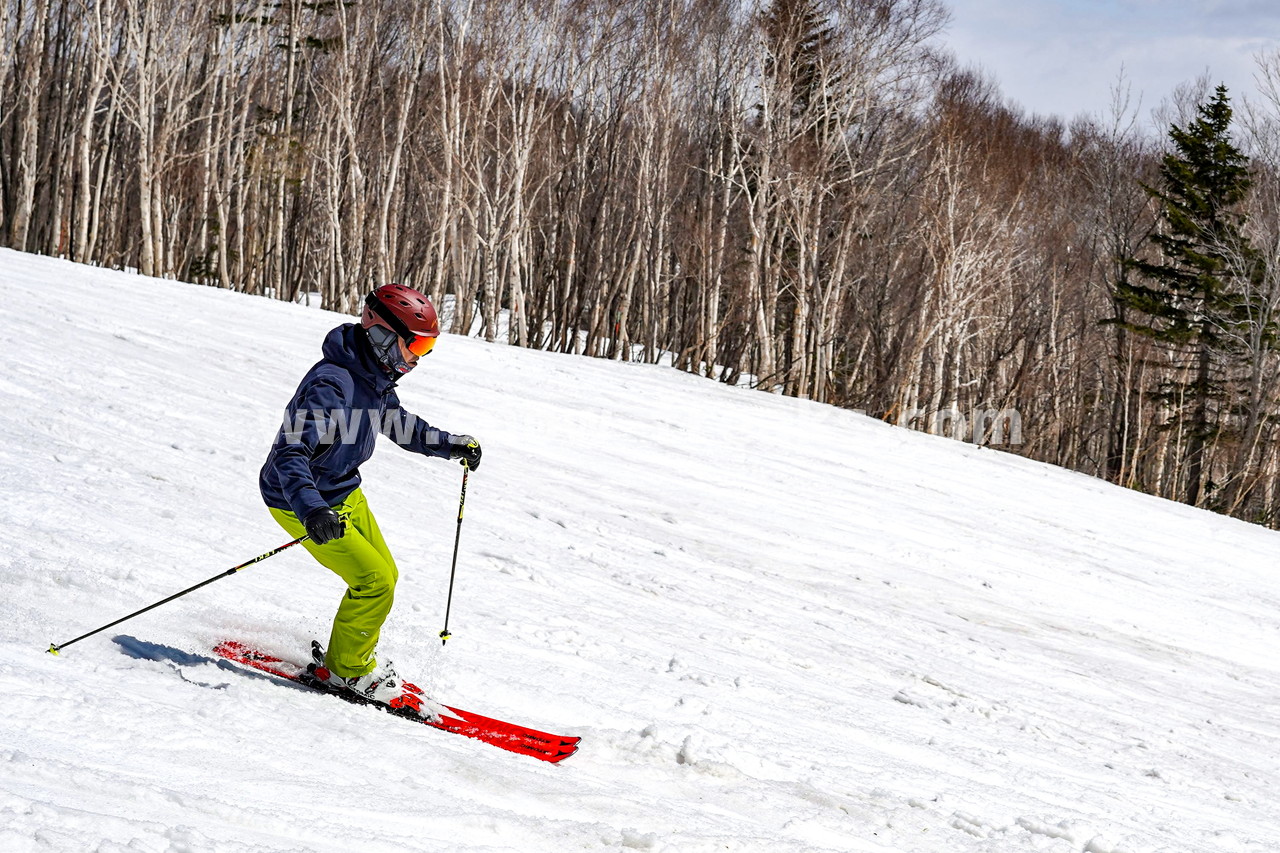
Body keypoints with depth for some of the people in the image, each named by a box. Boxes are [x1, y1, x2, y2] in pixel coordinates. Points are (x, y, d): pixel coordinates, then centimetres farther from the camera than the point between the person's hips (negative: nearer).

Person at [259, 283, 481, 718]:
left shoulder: (376, 377, -2)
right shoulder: (331, 384, -32)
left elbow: (398, 424, 19)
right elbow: (291, 453, -39)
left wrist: (451, 445, 10)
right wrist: (311, 511, -52)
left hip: (345, 492, 9)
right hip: (301, 500, -9)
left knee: (384, 575, 14)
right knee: (374, 582, -11)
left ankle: (350, 655, 34)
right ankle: (348, 669, 9)